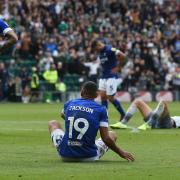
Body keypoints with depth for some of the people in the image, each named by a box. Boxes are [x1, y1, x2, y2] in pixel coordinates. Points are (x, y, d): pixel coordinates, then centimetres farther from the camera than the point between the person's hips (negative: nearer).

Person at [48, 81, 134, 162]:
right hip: (89, 157, -1)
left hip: (65, 155, 1)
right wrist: (121, 153, 5)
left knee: (53, 123, 30)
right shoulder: (100, 110, -6)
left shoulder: (69, 104, 3)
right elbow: (106, 139, -9)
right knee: (112, 134, 26)